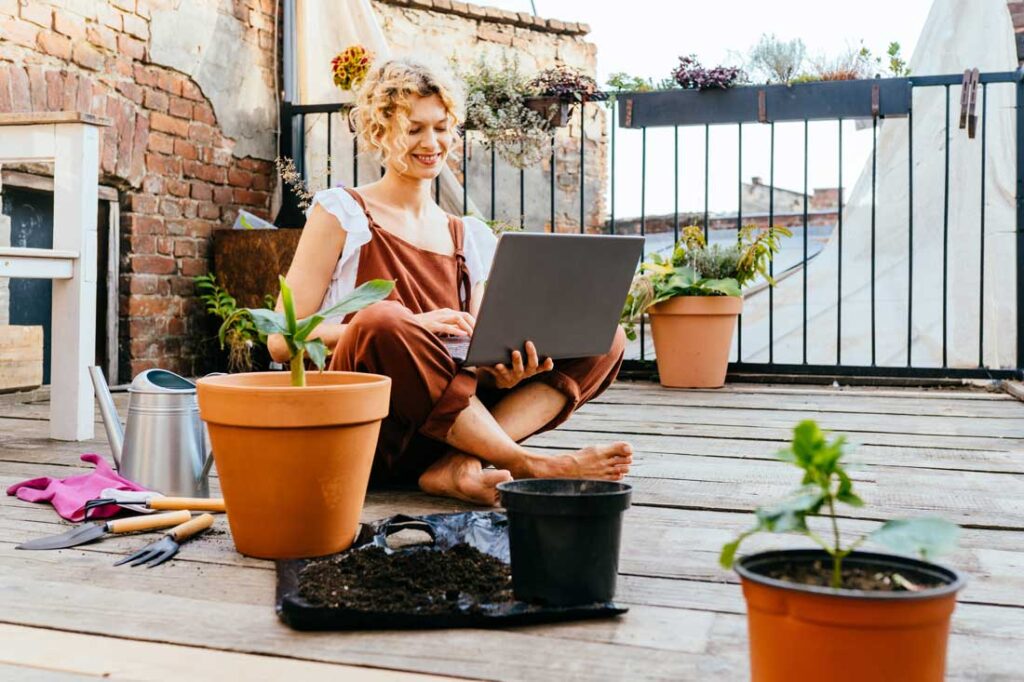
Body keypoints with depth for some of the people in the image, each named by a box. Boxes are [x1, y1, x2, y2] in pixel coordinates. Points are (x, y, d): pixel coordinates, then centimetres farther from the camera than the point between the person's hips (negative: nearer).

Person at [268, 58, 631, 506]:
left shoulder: (472, 237, 16)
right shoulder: (341, 212, 3)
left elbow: (478, 350, 11)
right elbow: (282, 339, -5)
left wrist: (504, 370, -14)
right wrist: (408, 326, -18)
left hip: (441, 430, 5)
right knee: (383, 321, -36)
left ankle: (460, 466, -26)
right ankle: (530, 465, -24)